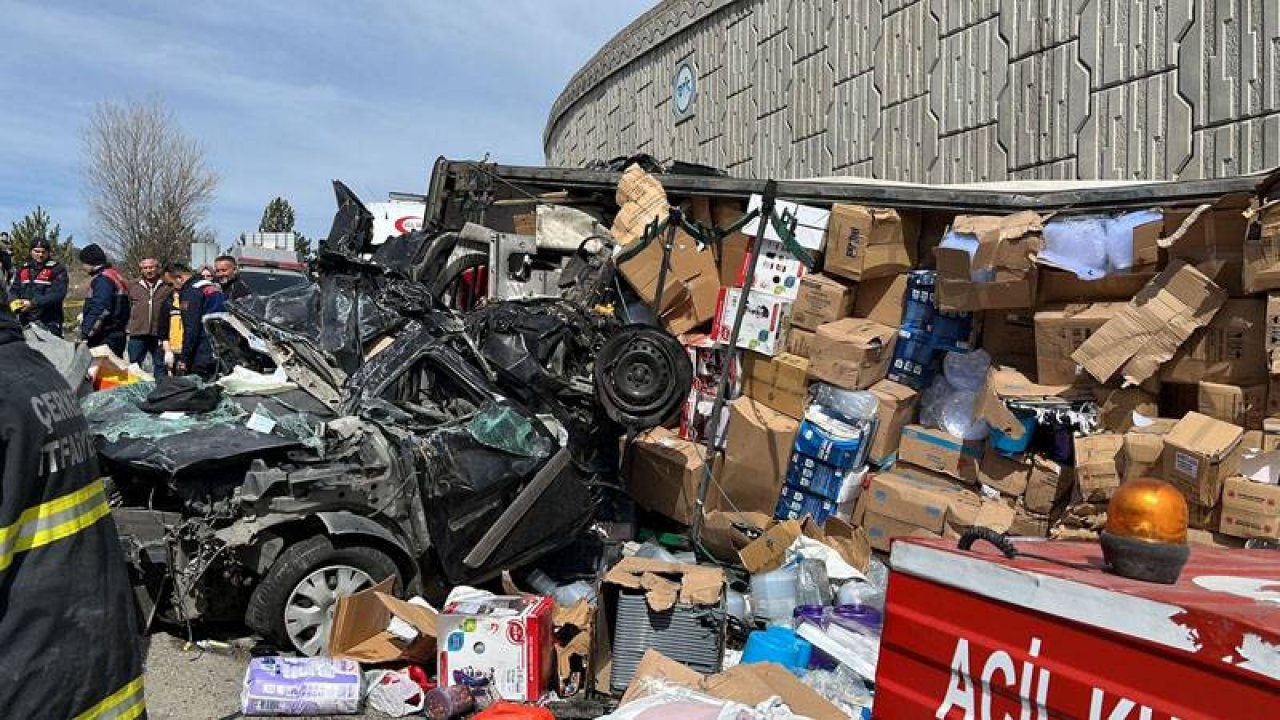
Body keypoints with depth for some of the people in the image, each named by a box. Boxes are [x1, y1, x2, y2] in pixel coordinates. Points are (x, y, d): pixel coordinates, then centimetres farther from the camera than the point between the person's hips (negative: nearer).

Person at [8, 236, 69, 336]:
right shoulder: (23, 269, 16)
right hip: (26, 321, 5)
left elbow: (58, 294, -14)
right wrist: (14, 302, -6)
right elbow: (14, 290, 17)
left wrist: (33, 303, -21)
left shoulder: (57, 269, -2)